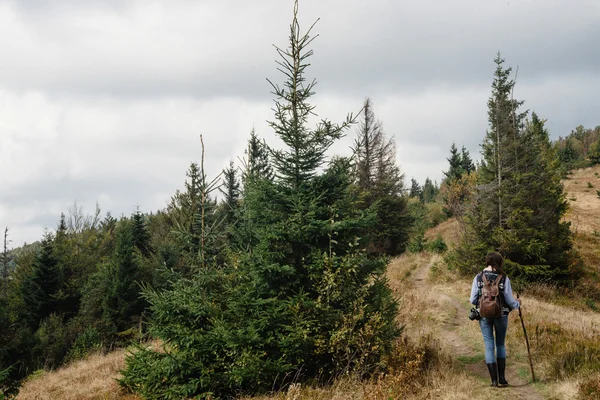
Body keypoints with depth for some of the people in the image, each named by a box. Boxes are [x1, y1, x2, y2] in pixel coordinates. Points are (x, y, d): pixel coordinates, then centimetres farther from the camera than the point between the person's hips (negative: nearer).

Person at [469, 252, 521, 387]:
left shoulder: (478, 277, -4)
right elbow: (510, 300, -5)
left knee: (489, 346, 6)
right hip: (501, 314, 0)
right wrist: (517, 303, 18)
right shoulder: (504, 278, -8)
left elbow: (473, 300, -2)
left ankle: (494, 380, 2)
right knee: (500, 345, 17)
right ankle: (502, 377, 12)